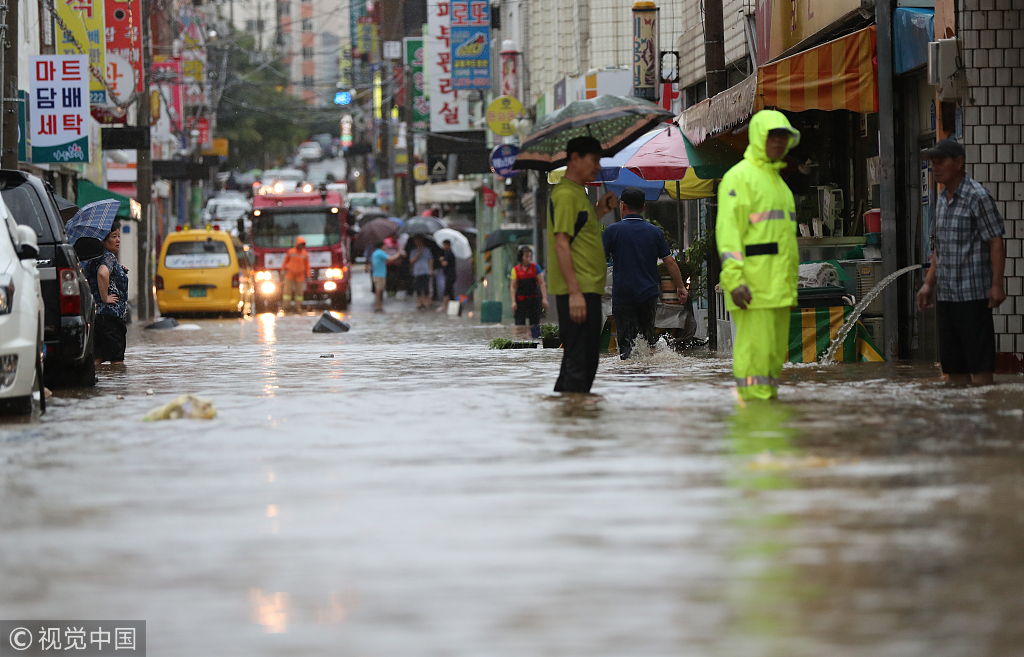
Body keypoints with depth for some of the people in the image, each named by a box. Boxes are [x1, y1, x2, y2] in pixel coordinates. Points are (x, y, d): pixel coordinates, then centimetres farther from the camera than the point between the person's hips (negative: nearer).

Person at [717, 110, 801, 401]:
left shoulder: (776, 181, 22)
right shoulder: (739, 177, -7)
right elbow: (727, 230, -16)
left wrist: (789, 284, 23)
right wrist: (734, 280, -26)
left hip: (778, 287, 9)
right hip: (752, 286, -9)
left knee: (774, 354, 9)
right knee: (755, 352, -12)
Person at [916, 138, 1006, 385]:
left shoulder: (978, 197, -9)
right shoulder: (942, 200, 15)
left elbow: (996, 242, -12)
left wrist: (997, 284, -17)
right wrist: (928, 283, 16)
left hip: (973, 293, -8)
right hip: (945, 295, 8)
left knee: (979, 362, -7)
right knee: (952, 363, 7)